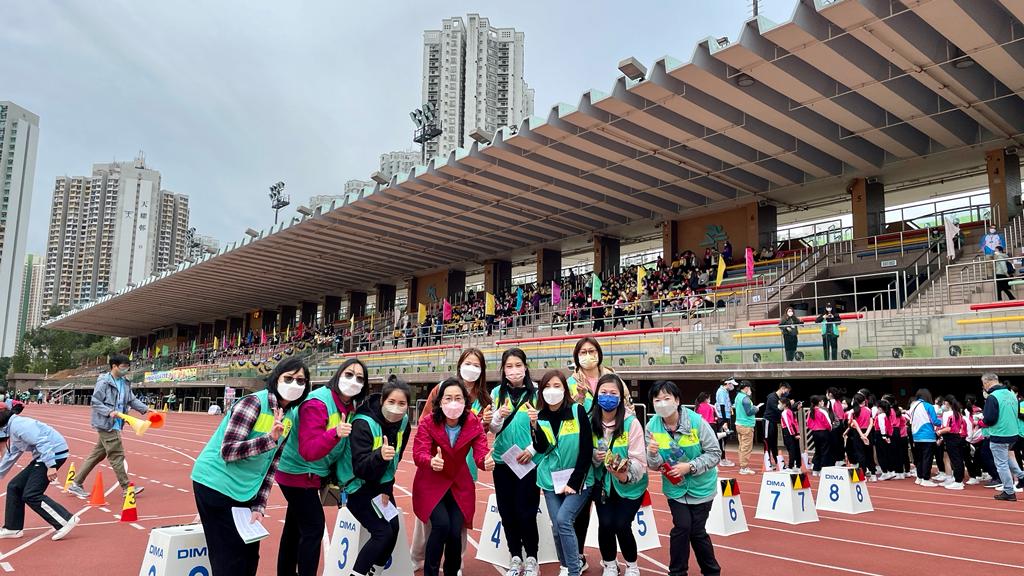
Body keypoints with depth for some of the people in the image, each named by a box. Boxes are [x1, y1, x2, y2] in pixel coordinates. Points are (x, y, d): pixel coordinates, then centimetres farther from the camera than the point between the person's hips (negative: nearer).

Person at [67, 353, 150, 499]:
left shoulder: (125, 382, 10)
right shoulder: (104, 382, -13)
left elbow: (132, 400, 13)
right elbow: (95, 402, -14)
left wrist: (145, 409, 2)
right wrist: (110, 412, -27)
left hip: (115, 425, 8)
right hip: (106, 425, -8)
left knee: (97, 455, 14)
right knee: (117, 455, -3)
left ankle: (76, 485, 25)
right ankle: (126, 488, 4)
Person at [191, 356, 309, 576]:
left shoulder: (289, 418, 4)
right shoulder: (253, 402, -18)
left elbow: (271, 465, 6)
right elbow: (227, 451, -22)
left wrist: (258, 506, 0)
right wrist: (270, 437, -32)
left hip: (244, 491, 7)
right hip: (216, 483, -7)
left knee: (250, 556, 11)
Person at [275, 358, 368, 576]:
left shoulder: (350, 406, -1)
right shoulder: (317, 403, -26)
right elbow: (308, 451, -32)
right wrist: (335, 433, -46)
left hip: (311, 475, 9)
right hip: (299, 473, -9)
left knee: (296, 526, 20)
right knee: (313, 528, -10)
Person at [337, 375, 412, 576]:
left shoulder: (403, 422, -9)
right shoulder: (363, 424, -28)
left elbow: (396, 458, 4)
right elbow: (360, 469, -33)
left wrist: (386, 488, -2)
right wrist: (380, 455, -51)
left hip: (381, 484, 6)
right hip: (357, 486, -6)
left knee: (394, 528, -2)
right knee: (382, 532, -15)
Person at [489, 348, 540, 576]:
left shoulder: (535, 393, -5)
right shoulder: (497, 393, 2)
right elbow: (492, 430, 3)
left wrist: (531, 449, -13)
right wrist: (499, 416, -17)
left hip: (528, 461, -3)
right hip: (502, 461, 3)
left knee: (525, 512, -1)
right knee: (507, 511, 9)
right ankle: (515, 557, 25)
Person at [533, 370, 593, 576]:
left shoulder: (578, 411, -10)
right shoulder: (539, 416, 1)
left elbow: (587, 450, -10)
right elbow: (541, 449, -8)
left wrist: (574, 482, -13)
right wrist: (535, 426, -24)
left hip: (578, 479, -4)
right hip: (552, 480, 4)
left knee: (563, 519, -17)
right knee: (557, 527, 4)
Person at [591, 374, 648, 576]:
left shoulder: (631, 423, -18)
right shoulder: (591, 421, -6)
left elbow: (639, 459, -19)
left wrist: (626, 475, -38)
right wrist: (594, 456, -19)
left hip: (630, 485, -2)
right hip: (603, 483, 3)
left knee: (622, 525, -10)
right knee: (605, 523, -10)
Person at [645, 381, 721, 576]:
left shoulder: (696, 421, -19)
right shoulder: (652, 426, -12)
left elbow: (715, 453, -13)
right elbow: (654, 466, -7)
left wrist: (690, 466, -24)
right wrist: (653, 454, -30)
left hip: (701, 486, -1)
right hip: (675, 487, 1)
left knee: (697, 530, 3)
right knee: (682, 526, -9)